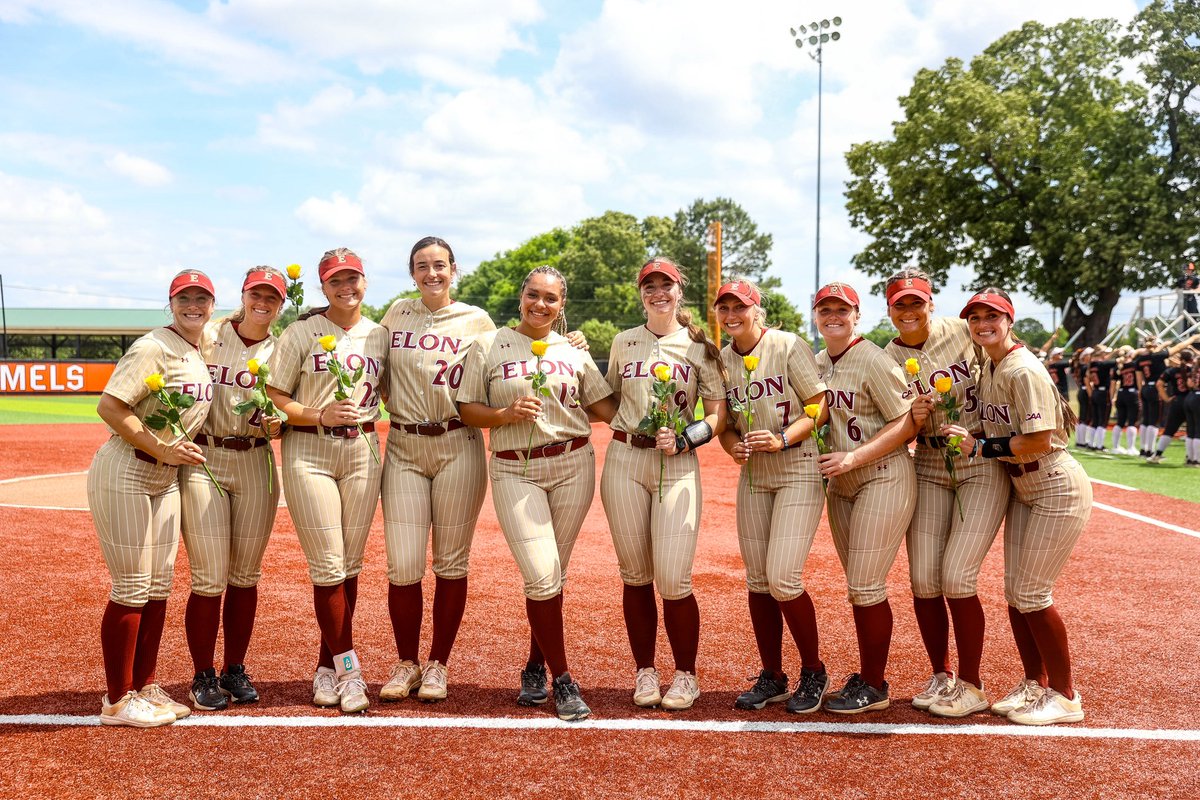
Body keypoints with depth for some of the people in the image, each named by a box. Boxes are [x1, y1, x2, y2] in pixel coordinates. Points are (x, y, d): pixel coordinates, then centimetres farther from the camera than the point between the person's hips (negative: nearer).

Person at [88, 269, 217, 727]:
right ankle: (118, 702, 9)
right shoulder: (153, 348, -14)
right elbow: (109, 406, -20)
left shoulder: (203, 351, 10)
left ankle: (145, 688, 24)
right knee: (131, 588, -3)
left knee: (159, 586, 12)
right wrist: (162, 449, -23)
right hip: (125, 474, -8)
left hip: (166, 478, 8)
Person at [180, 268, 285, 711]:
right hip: (202, 461, -2)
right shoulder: (206, 338, 1)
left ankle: (235, 670, 24)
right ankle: (203, 676, 13)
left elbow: (286, 411, 8)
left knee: (245, 576, 9)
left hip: (255, 465, 2)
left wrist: (276, 424, -14)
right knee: (209, 579, -4)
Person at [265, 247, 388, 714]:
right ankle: (349, 670, 5)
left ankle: (328, 667, 19)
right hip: (308, 453, -3)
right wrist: (321, 415, -16)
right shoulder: (302, 333, 0)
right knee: (327, 567, -5)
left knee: (350, 566, 6)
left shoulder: (380, 335, 10)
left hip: (363, 453, 4)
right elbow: (274, 399, -3)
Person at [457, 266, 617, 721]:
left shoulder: (575, 352, 11)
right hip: (514, 470, -2)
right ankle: (563, 679, 6)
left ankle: (537, 665, 27)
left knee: (553, 575, 7)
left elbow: (605, 405, 10)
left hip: (572, 465, 2)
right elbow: (467, 409, 4)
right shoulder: (490, 345, 4)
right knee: (541, 578, -9)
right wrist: (507, 414, -14)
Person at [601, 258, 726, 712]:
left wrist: (684, 440, -14)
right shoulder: (624, 343, 13)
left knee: (673, 581, -7)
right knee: (635, 576, 7)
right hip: (624, 462, 3)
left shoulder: (698, 346, 5)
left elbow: (718, 416, 2)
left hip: (678, 465, -2)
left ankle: (685, 675, 13)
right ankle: (645, 671, 22)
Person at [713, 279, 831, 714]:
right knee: (757, 581, 7)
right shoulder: (722, 359, 7)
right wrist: (733, 445, -9)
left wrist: (782, 439, -22)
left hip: (799, 473, -5)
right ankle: (772, 678, 22)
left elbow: (821, 407, -9)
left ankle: (813, 672, 11)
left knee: (783, 581, -12)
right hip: (753, 477, 6)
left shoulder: (789, 346, -9)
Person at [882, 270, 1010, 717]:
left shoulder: (964, 331, -4)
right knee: (923, 580, 1)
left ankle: (971, 685, 9)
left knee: (956, 579, -9)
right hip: (929, 473, 3)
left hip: (985, 469, -3)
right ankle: (940, 676, 22)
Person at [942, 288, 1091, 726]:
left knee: (1031, 594, -5)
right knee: (1014, 591, 11)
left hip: (1057, 491, -9)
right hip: (1022, 490, 9)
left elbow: (1039, 442, -26)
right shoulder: (987, 368, 6)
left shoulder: (1024, 371, -21)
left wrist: (980, 447, -22)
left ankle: (1065, 697, 11)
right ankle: (1035, 684, 26)